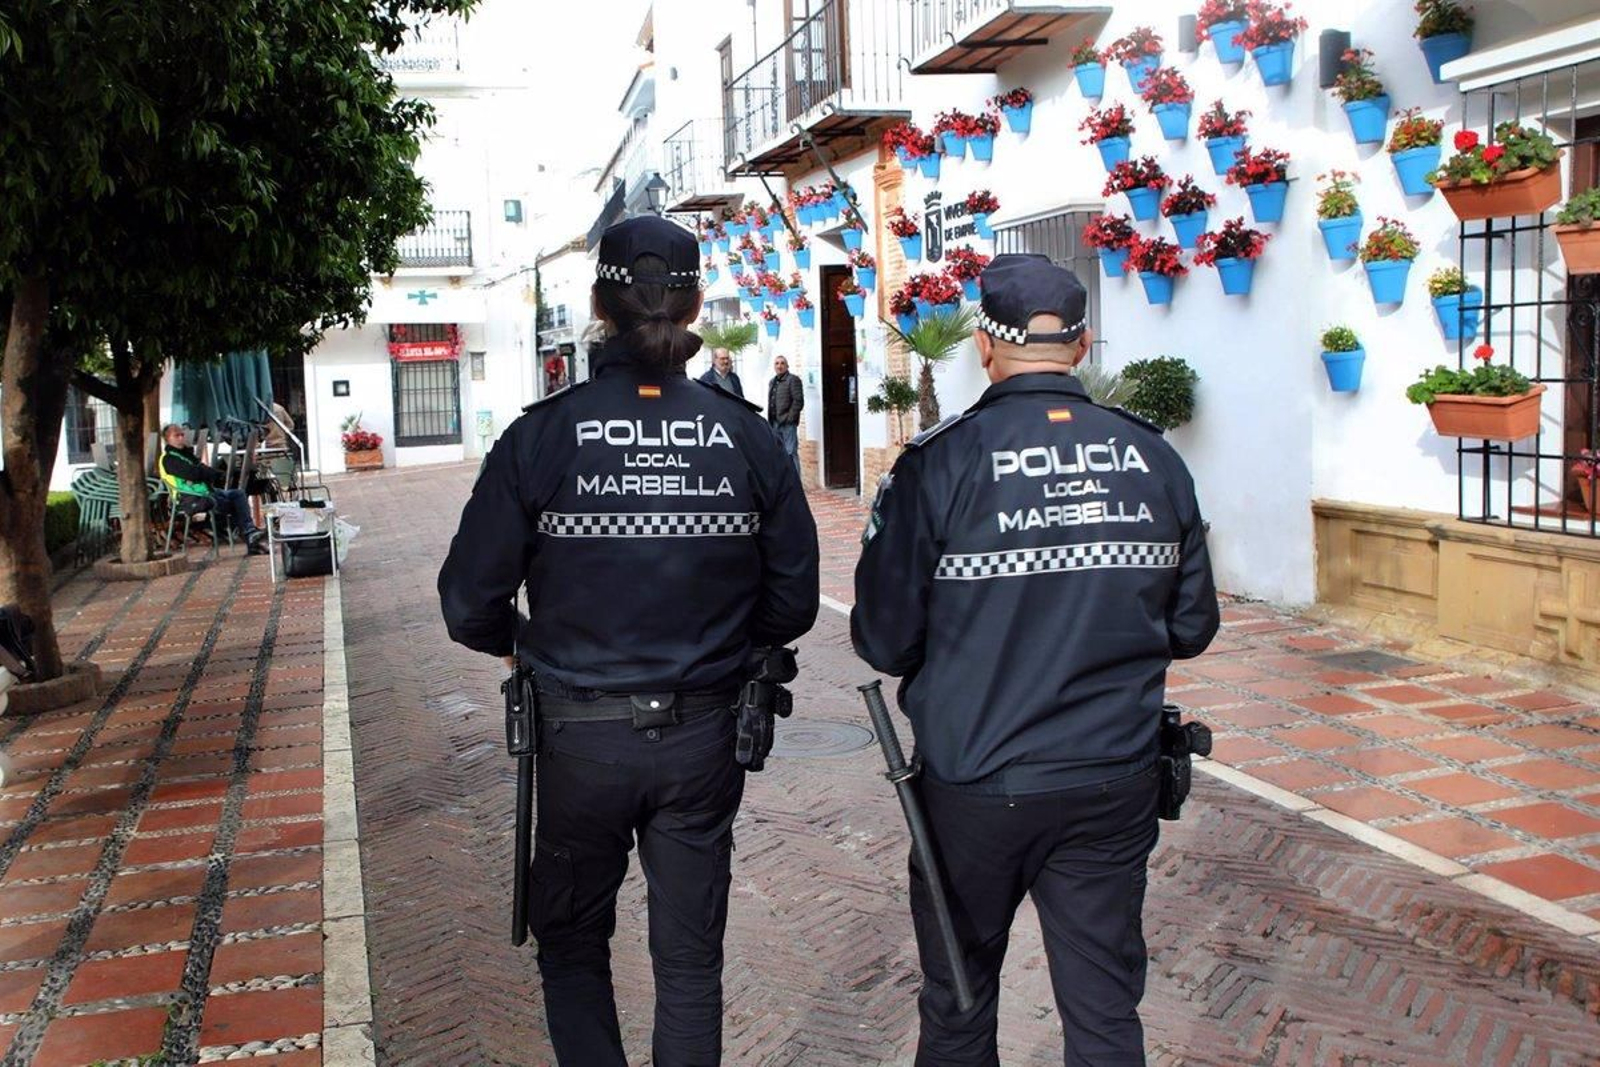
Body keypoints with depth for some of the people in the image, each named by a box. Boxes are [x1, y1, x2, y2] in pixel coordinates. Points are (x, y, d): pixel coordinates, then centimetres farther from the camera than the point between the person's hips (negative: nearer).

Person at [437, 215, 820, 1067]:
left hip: (581, 736, -1)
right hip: (704, 735, 2)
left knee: (571, 942, 21)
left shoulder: (541, 436, -12)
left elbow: (470, 607, -9)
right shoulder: (746, 436, -7)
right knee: (690, 956, 18)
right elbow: (793, 604, -1)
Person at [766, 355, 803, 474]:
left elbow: (798, 401, -11)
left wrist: (790, 417, -15)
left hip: (788, 423, -8)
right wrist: (770, 421, 12)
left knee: (791, 452, -8)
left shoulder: (793, 380, -3)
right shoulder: (772, 382, 21)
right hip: (775, 423, 8)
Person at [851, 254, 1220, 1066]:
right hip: (1116, 785, 3)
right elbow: (1191, 628, 5)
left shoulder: (939, 462, -14)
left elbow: (883, 640, -11)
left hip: (974, 783, -2)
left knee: (958, 1002, 19)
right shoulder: (1153, 459, -3)